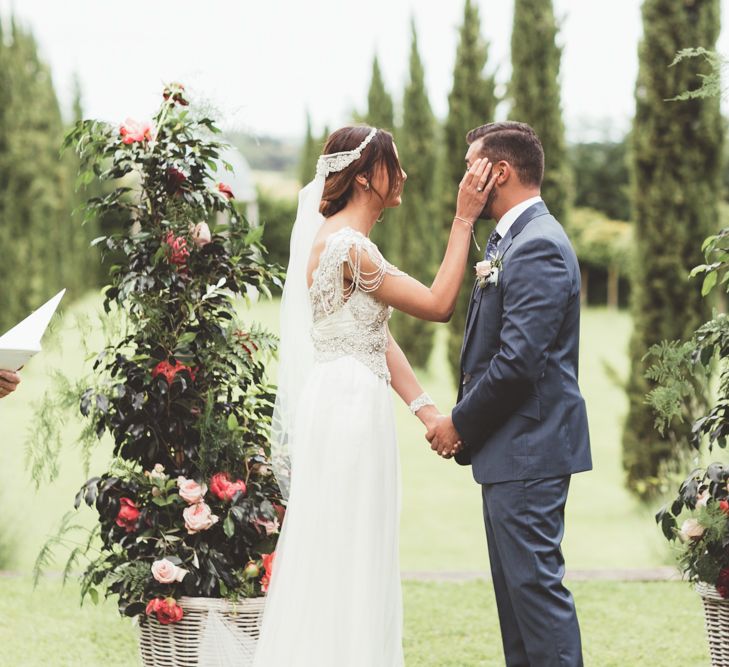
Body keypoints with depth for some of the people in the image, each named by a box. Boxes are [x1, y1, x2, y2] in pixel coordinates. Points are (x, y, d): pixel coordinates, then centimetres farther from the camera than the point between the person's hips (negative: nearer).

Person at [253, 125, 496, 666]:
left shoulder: (349, 241, 14)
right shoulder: (346, 246, -17)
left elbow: (379, 338, 11)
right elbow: (438, 304, -14)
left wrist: (427, 411, 4)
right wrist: (464, 220, -13)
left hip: (356, 411, 10)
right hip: (347, 412, -10)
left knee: (355, 557, 14)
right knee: (343, 559, -3)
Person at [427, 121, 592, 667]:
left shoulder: (538, 245, -17)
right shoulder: (509, 240, 17)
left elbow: (519, 358, -23)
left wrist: (461, 422, -13)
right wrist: (467, 421, 9)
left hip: (530, 445, -11)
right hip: (511, 445, 11)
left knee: (536, 580, -8)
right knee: (515, 582, 14)